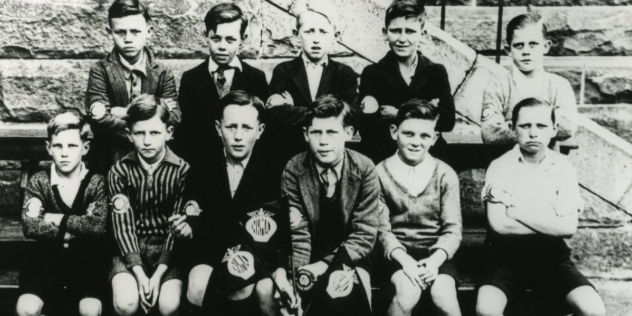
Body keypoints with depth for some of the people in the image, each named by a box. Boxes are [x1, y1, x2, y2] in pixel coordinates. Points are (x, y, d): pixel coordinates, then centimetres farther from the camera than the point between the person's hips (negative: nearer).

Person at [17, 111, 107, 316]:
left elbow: (99, 225, -19)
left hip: (86, 261, -1)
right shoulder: (39, 182, 0)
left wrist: (57, 219, -13)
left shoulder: (96, 183, -3)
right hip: (47, 260, 1)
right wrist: (80, 225, -18)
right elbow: (30, 227, -15)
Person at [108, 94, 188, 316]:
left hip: (168, 250, 0)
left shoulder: (182, 170, -5)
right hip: (130, 250, 1)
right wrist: (139, 273, -20)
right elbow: (122, 224, -9)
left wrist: (158, 274, -18)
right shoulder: (120, 171, -2)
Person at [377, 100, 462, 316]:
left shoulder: (445, 175, 3)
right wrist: (404, 260, -19)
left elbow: (453, 229, 0)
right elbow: (382, 228, -3)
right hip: (398, 253, -1)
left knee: (444, 297, -28)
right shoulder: (381, 173, 0)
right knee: (407, 292, -30)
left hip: (435, 252, 1)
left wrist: (435, 260, -19)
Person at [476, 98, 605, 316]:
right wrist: (550, 225, -10)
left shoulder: (563, 168, 1)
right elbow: (498, 224, -15)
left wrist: (514, 209, -11)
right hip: (506, 256, -2)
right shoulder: (499, 167, -4)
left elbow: (568, 228, -9)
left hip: (551, 256, 2)